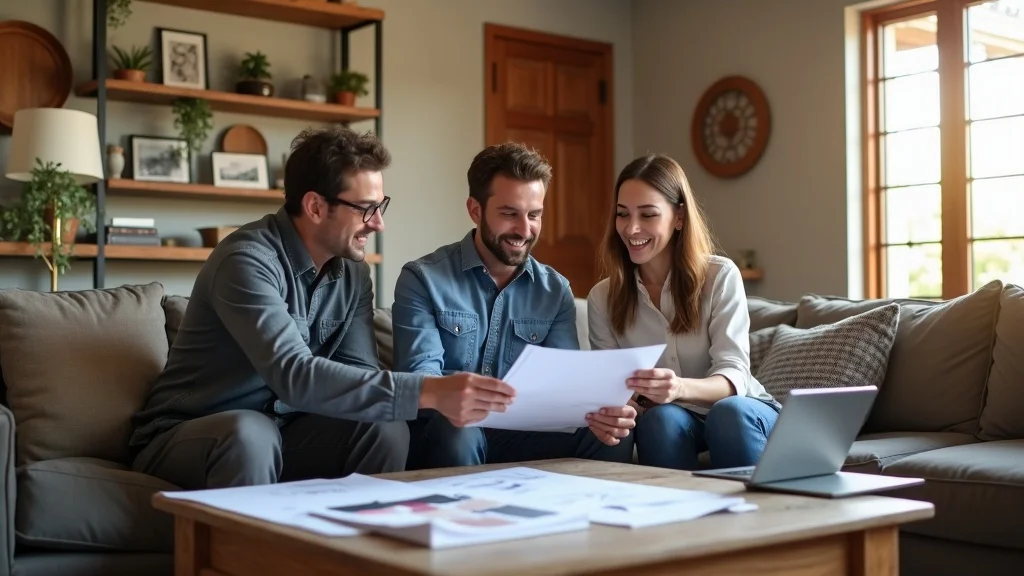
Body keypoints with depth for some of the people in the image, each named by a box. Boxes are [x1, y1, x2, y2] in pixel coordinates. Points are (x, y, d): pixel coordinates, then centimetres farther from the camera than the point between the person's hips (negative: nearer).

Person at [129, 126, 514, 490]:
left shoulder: (353, 272, 1)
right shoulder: (248, 261, -23)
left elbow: (358, 372, -5)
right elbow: (294, 377, -35)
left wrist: (444, 399, -26)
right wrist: (428, 391, -40)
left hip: (281, 434, 6)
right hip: (185, 437, -6)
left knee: (385, 428, -19)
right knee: (251, 432, -37)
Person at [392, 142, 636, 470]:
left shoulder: (556, 291, 8)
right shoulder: (423, 280, -5)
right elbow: (419, 373, -16)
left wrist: (600, 410, -28)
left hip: (521, 436, 3)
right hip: (446, 434, -3)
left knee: (613, 436, -22)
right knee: (457, 433, -37)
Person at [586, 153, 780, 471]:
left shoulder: (720, 276, -9)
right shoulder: (602, 298, -1)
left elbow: (733, 375, -18)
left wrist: (681, 388, -41)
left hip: (743, 412, -1)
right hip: (670, 421, 1)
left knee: (729, 412, -34)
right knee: (661, 419, -33)